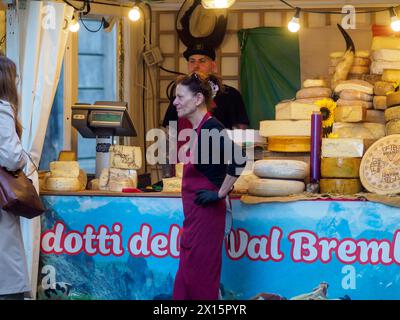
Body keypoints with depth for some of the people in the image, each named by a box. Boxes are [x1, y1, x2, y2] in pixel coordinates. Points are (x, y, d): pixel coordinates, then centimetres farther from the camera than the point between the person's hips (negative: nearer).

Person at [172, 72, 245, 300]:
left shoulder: (210, 128, -18)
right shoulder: (197, 128, 11)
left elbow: (238, 160, -30)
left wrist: (220, 193, -22)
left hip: (206, 213, -10)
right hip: (194, 213, 10)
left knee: (199, 280, -2)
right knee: (188, 275, 13)